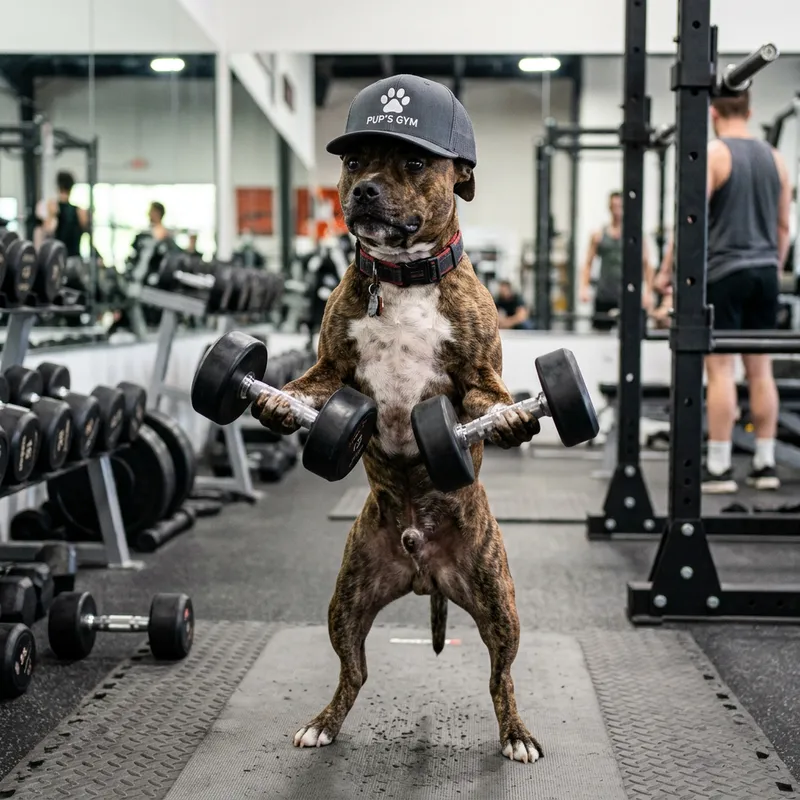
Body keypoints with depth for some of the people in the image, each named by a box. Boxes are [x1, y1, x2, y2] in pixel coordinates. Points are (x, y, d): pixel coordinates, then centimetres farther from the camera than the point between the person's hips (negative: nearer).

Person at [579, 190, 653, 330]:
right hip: (604, 297, 1)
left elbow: (646, 265, 4)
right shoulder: (598, 235, 6)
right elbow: (588, 264, 6)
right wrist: (584, 287, -7)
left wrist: (647, 292, -4)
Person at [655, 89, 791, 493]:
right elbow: (783, 226, 15)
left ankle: (718, 468, -4)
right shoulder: (774, 157, 11)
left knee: (720, 370, -4)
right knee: (760, 370, 9)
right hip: (764, 272, 6)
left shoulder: (712, 154, -7)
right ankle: (765, 464, 12)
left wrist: (667, 271, -4)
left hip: (723, 271, -6)